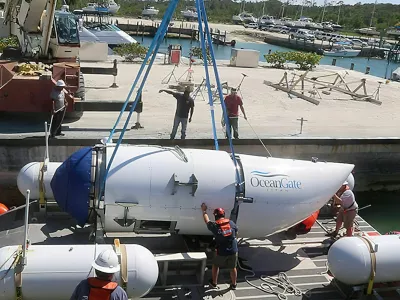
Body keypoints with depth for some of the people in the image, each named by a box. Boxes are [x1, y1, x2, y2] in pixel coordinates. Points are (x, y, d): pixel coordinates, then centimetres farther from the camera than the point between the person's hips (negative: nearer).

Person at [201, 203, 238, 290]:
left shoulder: (214, 226, -10)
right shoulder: (231, 223, -4)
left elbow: (207, 221, 9)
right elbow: (236, 234, 11)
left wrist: (204, 211, 23)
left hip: (221, 252, -2)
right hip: (233, 251, 2)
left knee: (215, 265, 23)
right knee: (233, 268, 20)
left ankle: (214, 283, 34)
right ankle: (234, 284, 34)